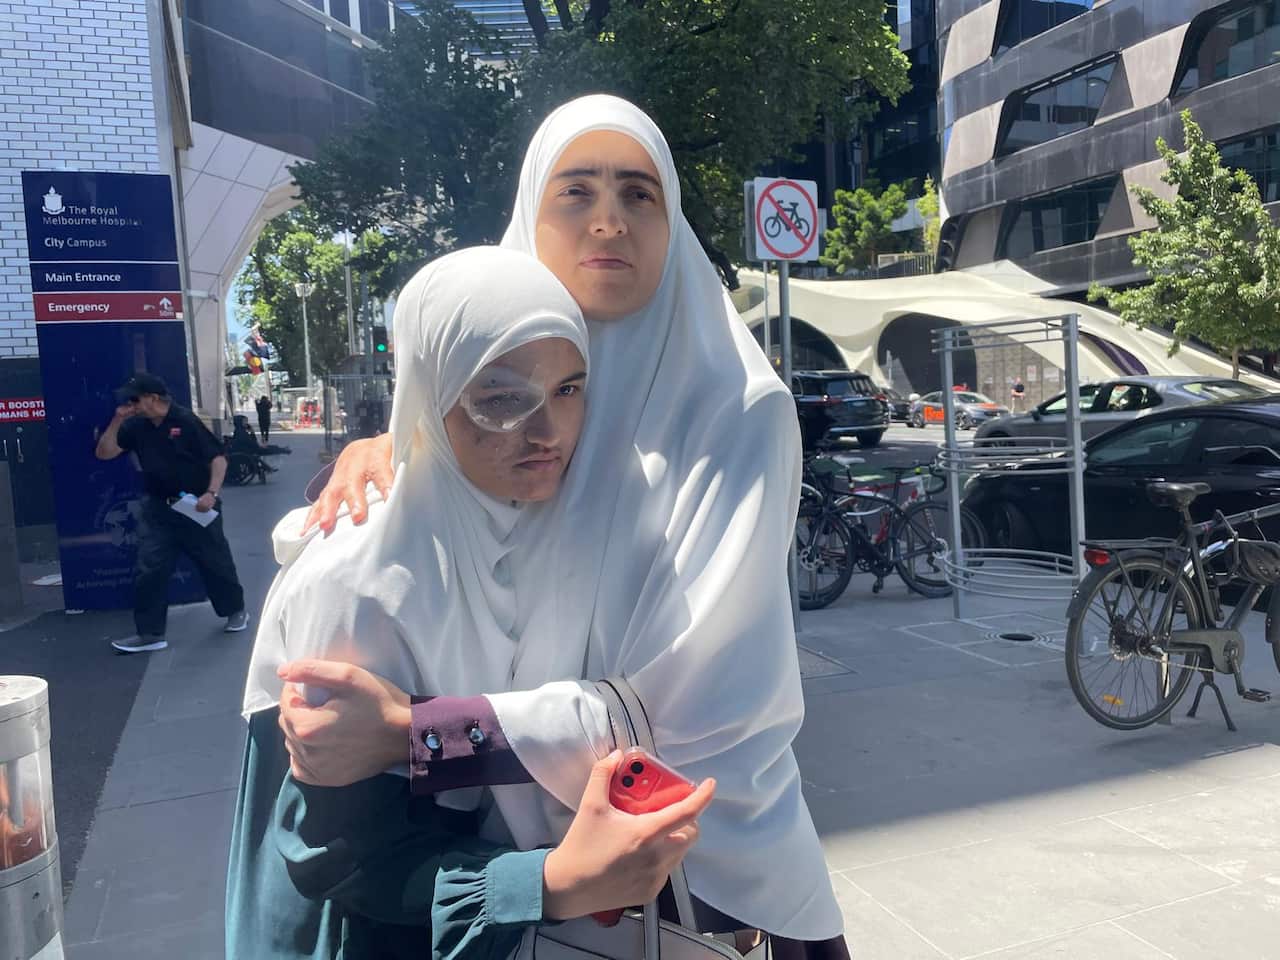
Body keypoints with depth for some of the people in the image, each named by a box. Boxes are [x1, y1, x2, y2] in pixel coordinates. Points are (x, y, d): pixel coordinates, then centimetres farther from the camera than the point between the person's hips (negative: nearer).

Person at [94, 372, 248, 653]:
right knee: (148, 570, -1)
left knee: (215, 563, 9)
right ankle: (150, 633, 6)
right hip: (158, 509, 5)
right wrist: (117, 421, -9)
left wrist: (211, 493, -25)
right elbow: (104, 453, 3)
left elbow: (218, 459, -14)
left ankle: (236, 611, 31)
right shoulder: (135, 426, 2)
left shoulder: (186, 421, -14)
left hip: (196, 506, -4)